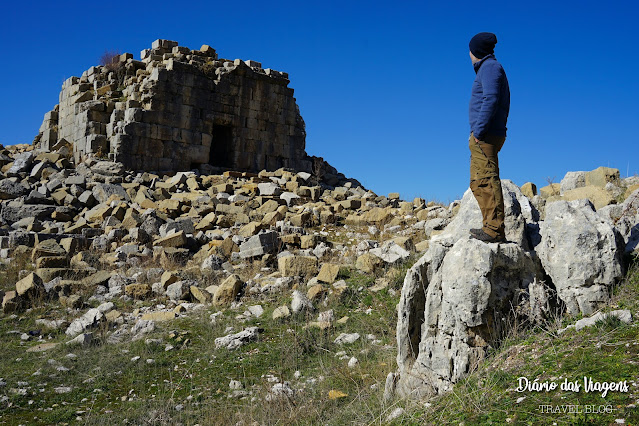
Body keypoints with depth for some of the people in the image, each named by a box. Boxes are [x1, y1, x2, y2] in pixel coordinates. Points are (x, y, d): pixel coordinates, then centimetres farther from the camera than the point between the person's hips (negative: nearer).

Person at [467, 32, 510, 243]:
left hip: (486, 136, -10)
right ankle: (491, 227, 10)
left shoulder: (490, 67, -4)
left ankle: (495, 230, -16)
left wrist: (479, 131, -20)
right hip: (484, 137, 10)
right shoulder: (487, 68, 26)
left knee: (487, 181, -14)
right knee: (478, 184, 10)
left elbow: (491, 99, -16)